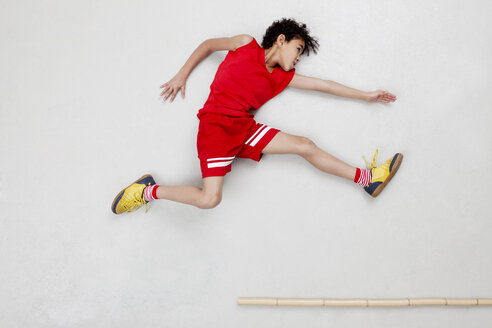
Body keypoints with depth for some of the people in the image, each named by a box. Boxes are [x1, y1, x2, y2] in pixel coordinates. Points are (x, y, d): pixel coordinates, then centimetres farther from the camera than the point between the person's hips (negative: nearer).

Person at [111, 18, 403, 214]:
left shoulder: (283, 78, 17)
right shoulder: (247, 45, 6)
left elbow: (323, 85, 20)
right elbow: (209, 44, 19)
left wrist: (366, 95, 23)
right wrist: (182, 75, 15)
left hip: (245, 128, 6)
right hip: (216, 123, -5)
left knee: (305, 146, -1)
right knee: (210, 199, -20)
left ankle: (367, 178, 6)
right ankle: (147, 191, -1)